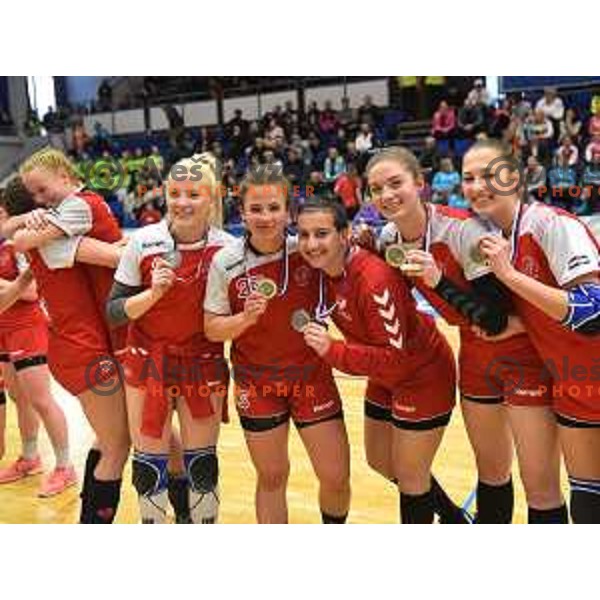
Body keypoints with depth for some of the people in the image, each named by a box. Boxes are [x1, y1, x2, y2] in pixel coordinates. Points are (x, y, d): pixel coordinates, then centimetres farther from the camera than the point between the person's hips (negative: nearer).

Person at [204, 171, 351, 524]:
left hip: (312, 376, 0)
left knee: (337, 478, 3)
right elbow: (212, 329, -4)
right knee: (271, 478, 13)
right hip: (257, 382, 0)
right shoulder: (226, 263, -10)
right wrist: (246, 318, -22)